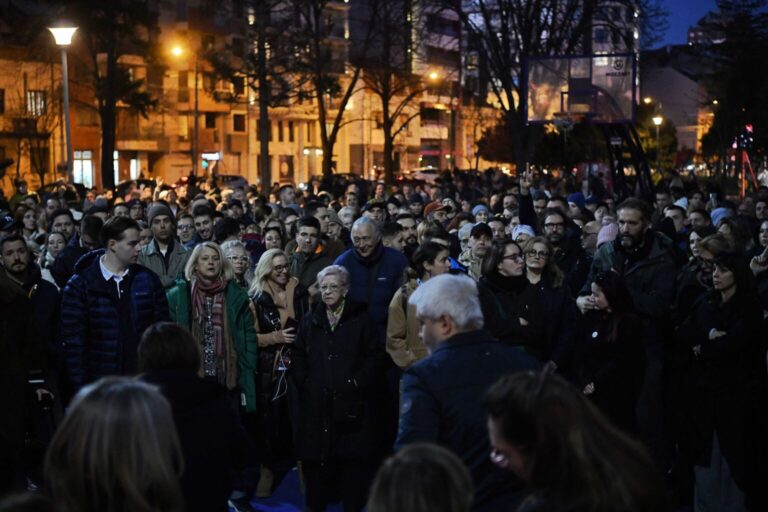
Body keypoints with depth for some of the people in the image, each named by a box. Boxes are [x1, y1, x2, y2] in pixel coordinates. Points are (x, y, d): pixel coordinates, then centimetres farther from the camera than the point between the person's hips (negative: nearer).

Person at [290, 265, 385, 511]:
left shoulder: (361, 319, 6)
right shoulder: (309, 322, 15)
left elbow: (374, 357, 0)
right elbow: (298, 359, 11)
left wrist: (357, 382, -10)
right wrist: (303, 384, -3)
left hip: (351, 404, -2)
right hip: (316, 404, 2)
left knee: (353, 457, -1)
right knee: (316, 458, 1)